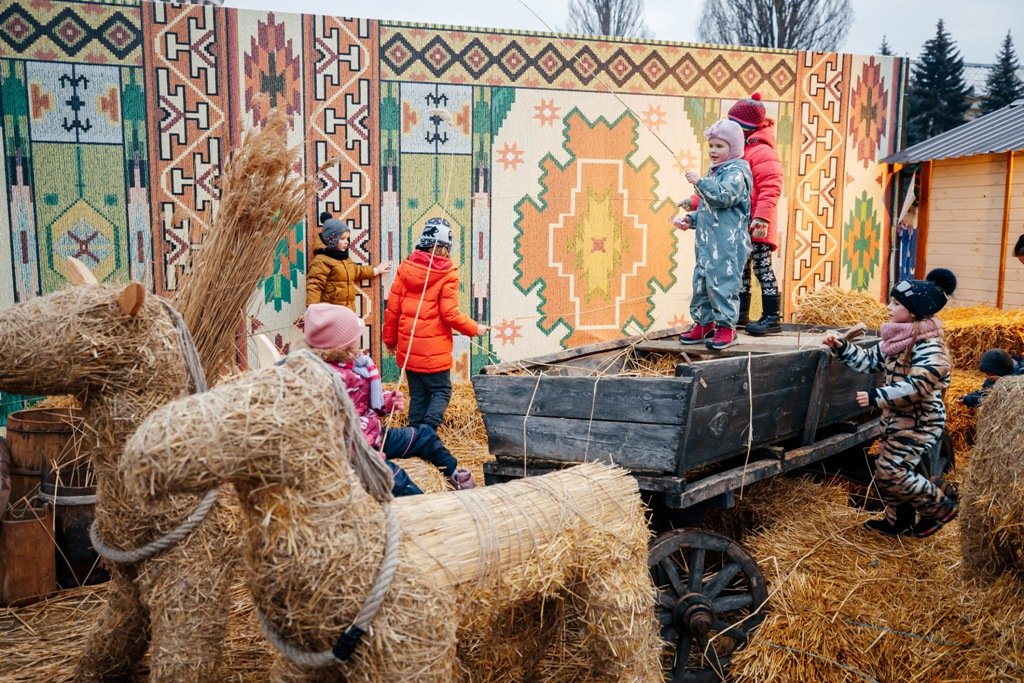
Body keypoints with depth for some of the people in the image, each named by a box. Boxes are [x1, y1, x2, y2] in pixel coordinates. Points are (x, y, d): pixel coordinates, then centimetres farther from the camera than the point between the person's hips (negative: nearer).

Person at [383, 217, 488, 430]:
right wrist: (475, 329, 3)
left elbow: (392, 308, 3)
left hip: (408, 347, 5)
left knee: (418, 394, 14)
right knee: (441, 391, 7)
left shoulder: (405, 268, 2)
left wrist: (389, 339, 15)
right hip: (435, 349, -4)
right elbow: (450, 314, -13)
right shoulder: (447, 274, -10)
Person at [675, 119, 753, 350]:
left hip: (728, 244, -9)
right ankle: (703, 323, 21)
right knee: (701, 281, 11)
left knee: (722, 282, -9)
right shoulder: (714, 172, 20)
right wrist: (691, 219, 15)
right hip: (707, 241, 9)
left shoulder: (736, 172, -8)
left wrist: (700, 182, -26)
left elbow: (724, 197, -26)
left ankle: (726, 326, 1)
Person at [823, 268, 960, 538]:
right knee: (888, 470, 14)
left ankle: (941, 506, 6)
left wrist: (876, 396, -35)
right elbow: (870, 360, 17)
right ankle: (898, 520, 31)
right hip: (898, 419, 9)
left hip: (919, 421, -9)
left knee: (890, 472, -11)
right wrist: (842, 348, 6)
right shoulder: (898, 339, 6)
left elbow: (917, 386, -31)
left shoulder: (929, 345, -21)